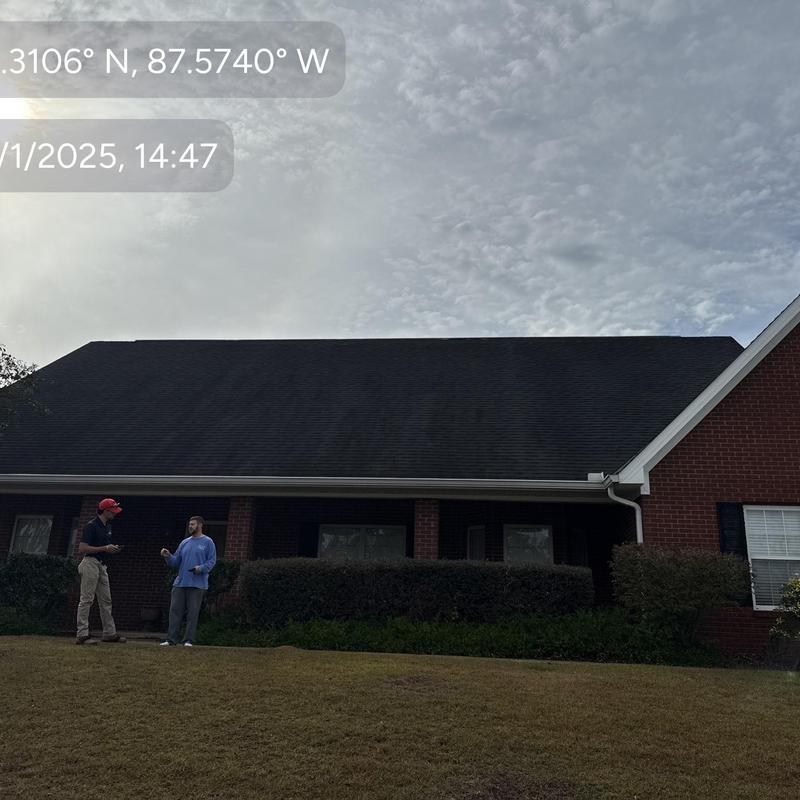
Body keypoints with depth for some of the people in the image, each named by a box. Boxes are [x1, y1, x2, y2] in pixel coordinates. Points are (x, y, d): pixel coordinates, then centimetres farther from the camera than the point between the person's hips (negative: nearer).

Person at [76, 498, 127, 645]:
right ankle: (82, 635, -2)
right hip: (91, 563, -9)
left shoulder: (107, 527, 14)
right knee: (86, 600, -6)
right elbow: (82, 549, -19)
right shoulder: (91, 526, -13)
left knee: (106, 600, 11)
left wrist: (113, 548, 5)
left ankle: (109, 633, 16)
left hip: (102, 565, 9)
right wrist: (105, 548, -21)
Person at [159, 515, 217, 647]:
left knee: (192, 612, -1)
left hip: (197, 584, -5)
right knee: (175, 610, 2)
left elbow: (212, 561, -5)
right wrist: (168, 556, -6)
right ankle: (171, 638, 8)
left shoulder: (207, 542, 0)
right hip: (180, 582, 5)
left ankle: (189, 640, 5)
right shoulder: (185, 542, 15)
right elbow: (176, 561, 13)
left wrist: (201, 568, -21)